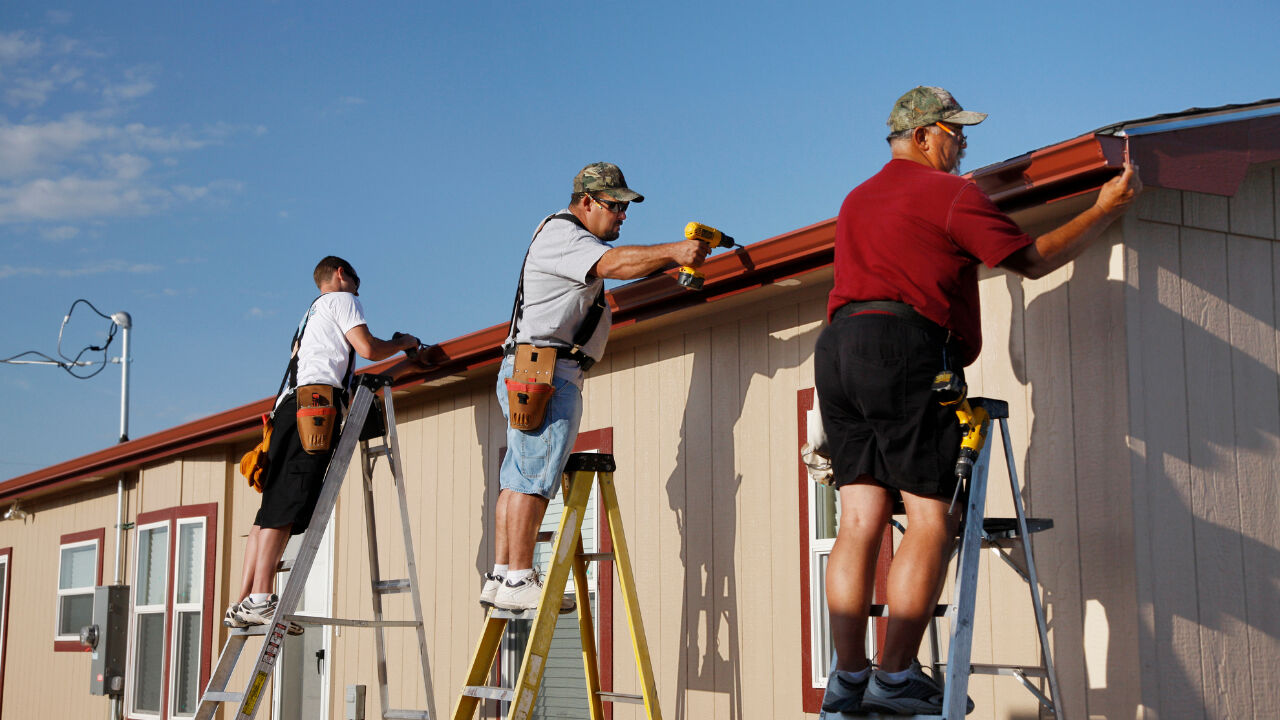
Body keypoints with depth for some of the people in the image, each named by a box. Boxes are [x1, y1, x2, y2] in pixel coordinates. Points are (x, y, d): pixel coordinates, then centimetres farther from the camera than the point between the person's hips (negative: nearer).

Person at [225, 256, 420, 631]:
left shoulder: (312, 311, 37)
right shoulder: (342, 299, 12)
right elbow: (368, 348, -1)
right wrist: (404, 343, 16)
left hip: (289, 403, 9)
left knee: (272, 507, 2)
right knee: (287, 504, -19)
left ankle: (243, 603, -5)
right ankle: (259, 598, -28)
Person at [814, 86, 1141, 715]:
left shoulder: (856, 200, 28)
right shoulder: (948, 193, 3)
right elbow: (1033, 261, 6)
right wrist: (1104, 210, 16)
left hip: (836, 347, 8)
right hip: (906, 348, -8)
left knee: (860, 520, 2)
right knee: (933, 517, -6)